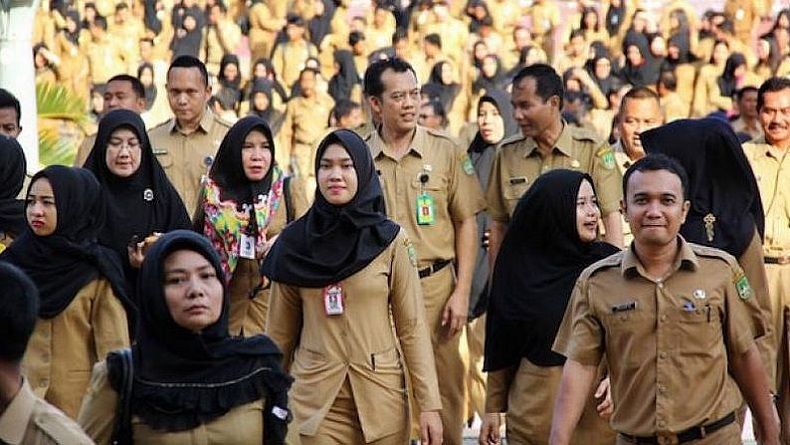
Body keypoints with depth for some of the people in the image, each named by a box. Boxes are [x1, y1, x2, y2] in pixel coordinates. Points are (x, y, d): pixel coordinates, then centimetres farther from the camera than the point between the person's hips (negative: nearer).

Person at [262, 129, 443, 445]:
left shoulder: (390, 240, -1)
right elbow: (280, 332, 7)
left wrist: (429, 405, -7)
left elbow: (412, 327, -2)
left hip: (381, 399, 0)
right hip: (317, 402, 0)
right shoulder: (294, 243, 1)